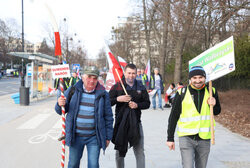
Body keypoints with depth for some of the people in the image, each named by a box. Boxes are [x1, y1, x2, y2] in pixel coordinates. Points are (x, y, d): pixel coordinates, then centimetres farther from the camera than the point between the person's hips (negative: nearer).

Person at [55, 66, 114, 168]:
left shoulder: (103, 94, -2)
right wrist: (60, 105, -18)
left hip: (94, 137, -1)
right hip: (76, 136, 1)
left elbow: (108, 117, 2)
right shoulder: (72, 91, 0)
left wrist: (108, 137, 2)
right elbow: (61, 111, 5)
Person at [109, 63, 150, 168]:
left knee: (140, 151, 0)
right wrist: (118, 99, -20)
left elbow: (147, 103, 9)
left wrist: (137, 105, -10)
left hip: (136, 122, 1)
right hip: (121, 121, -1)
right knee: (120, 151, 12)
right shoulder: (117, 87, 0)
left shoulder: (141, 87, 7)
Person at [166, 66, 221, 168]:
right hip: (186, 138, -3)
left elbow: (217, 112, 15)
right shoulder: (182, 93, -6)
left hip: (204, 138, 3)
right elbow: (173, 116, -1)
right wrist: (170, 138, -1)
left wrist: (214, 105, -9)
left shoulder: (211, 92, 2)